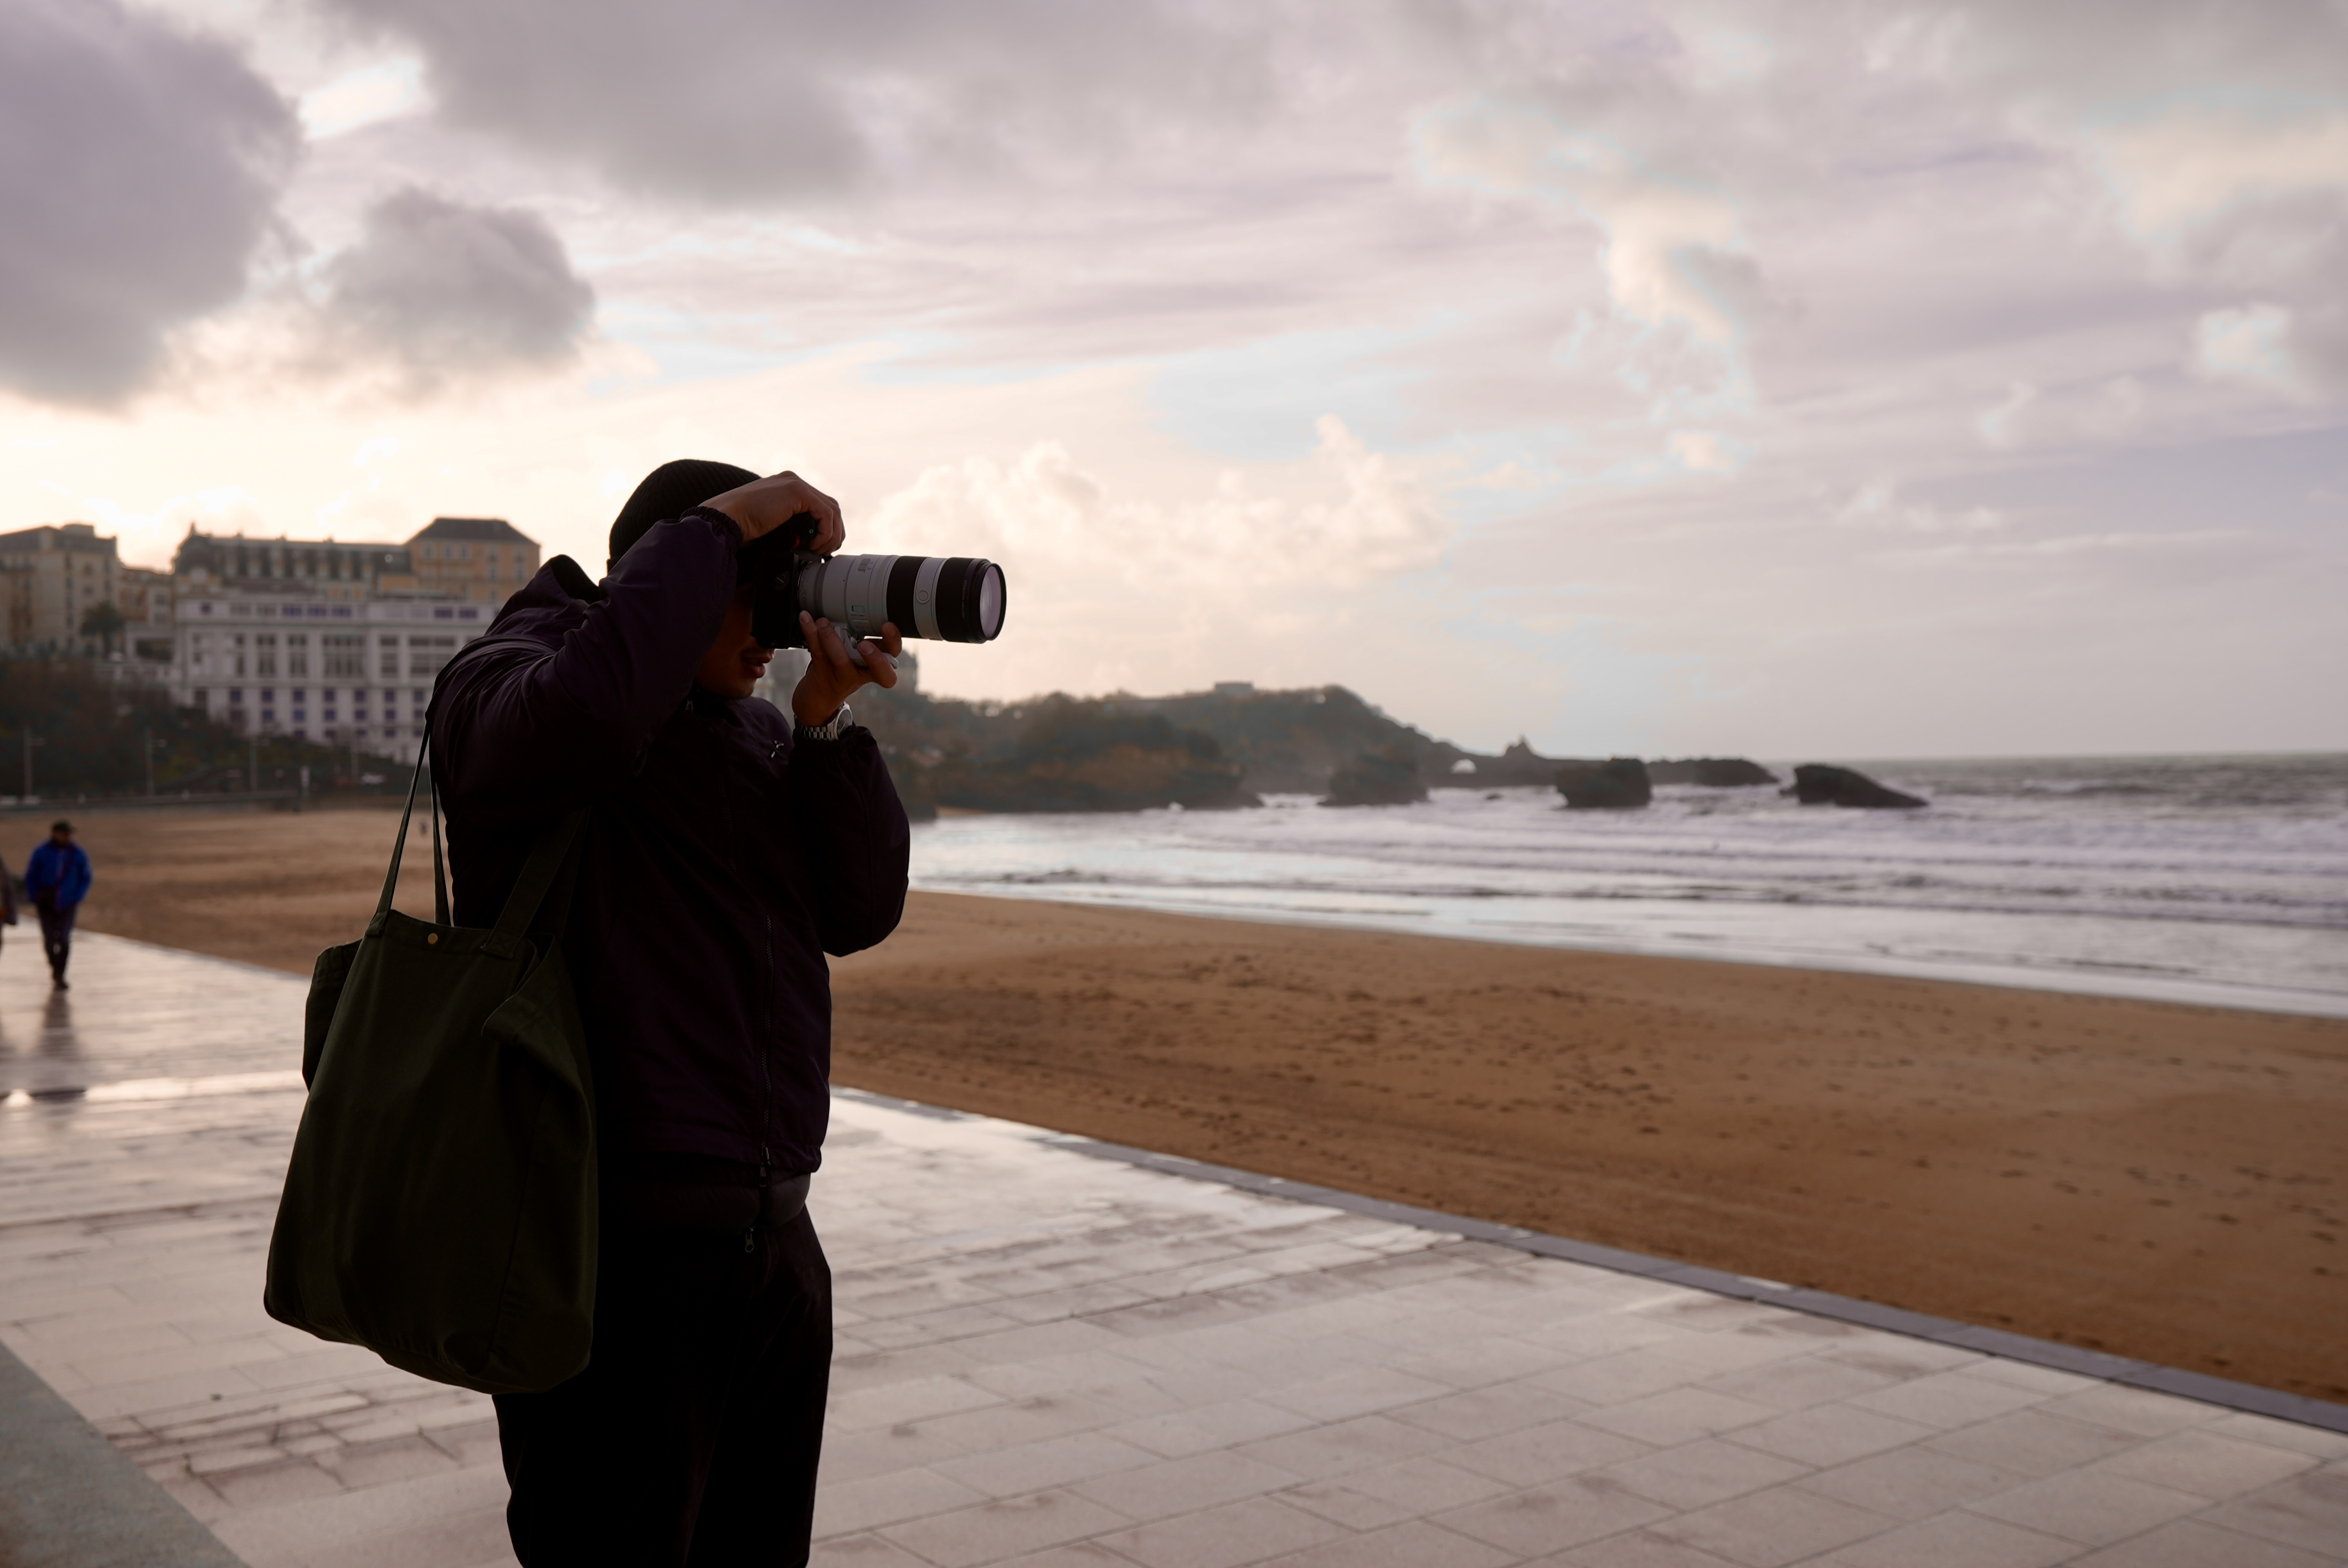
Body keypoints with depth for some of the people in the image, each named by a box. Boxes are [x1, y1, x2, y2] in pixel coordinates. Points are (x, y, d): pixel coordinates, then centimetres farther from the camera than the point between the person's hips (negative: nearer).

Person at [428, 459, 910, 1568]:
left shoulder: (756, 734, 15)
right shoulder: (505, 678, -6)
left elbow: (860, 915, 5)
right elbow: (585, 715, -31)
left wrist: (826, 723, -6)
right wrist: (715, 524, -20)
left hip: (771, 1234, 7)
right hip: (618, 1242, -7)